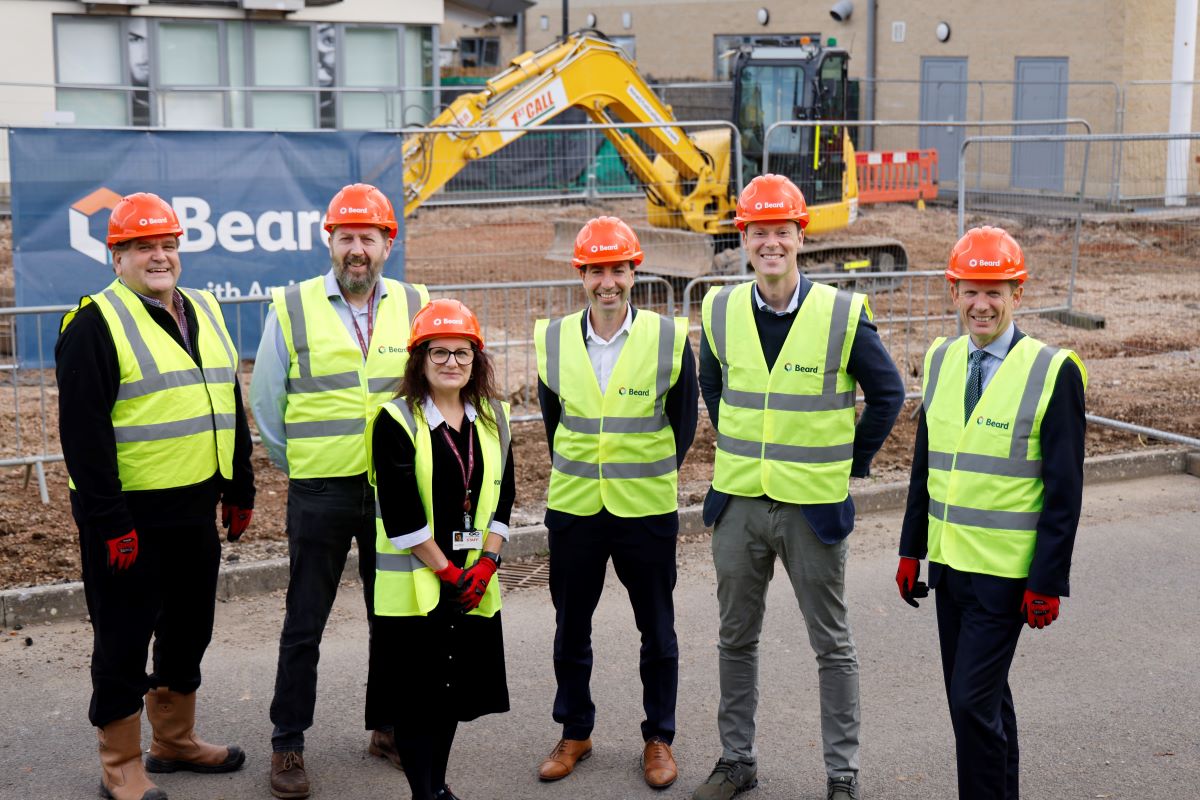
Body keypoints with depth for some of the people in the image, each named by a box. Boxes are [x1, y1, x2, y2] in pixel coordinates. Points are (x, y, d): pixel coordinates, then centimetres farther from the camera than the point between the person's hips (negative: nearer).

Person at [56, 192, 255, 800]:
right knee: (124, 640, 2)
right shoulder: (96, 323, -11)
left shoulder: (203, 312, 12)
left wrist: (239, 489, 17)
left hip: (195, 510, 7)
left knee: (188, 630, 17)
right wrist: (110, 522, -20)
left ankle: (175, 741, 34)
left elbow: (230, 404, 19)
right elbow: (83, 431, -16)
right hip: (129, 514, -7)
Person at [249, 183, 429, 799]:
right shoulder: (291, 308, -2)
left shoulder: (415, 307, 4)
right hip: (320, 491, -2)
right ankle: (287, 744, 18)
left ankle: (389, 728, 29)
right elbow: (265, 398, 4)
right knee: (304, 624, 4)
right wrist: (297, 464, 6)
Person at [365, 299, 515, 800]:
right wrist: (445, 571, -15)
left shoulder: (494, 419, 7)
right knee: (416, 690, 1)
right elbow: (400, 513, -15)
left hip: (474, 581, 5)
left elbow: (503, 497, 6)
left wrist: (485, 563, -6)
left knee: (457, 684, 12)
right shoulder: (396, 422, -9)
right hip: (413, 582, -5)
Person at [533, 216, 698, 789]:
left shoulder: (669, 339, -7)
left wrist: (654, 475, 9)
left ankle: (659, 738, 25)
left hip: (648, 510, -2)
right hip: (573, 508, 2)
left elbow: (684, 419, 6)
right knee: (570, 628, 12)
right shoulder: (553, 339, -1)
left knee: (657, 630, 9)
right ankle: (575, 732, 30)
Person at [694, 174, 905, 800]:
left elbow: (887, 392, 2)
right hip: (737, 503, 3)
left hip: (813, 506, -3)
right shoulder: (721, 310, 0)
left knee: (832, 645, 8)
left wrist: (850, 463, 1)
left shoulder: (843, 314, -10)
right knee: (736, 639, 14)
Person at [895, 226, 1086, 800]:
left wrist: (1048, 582, -13)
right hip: (948, 561, 6)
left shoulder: (1053, 371, -12)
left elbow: (1064, 490, -11)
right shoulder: (941, 360, 6)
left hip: (1006, 573, -6)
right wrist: (911, 551, 11)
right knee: (985, 697, 16)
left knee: (972, 699, -7)